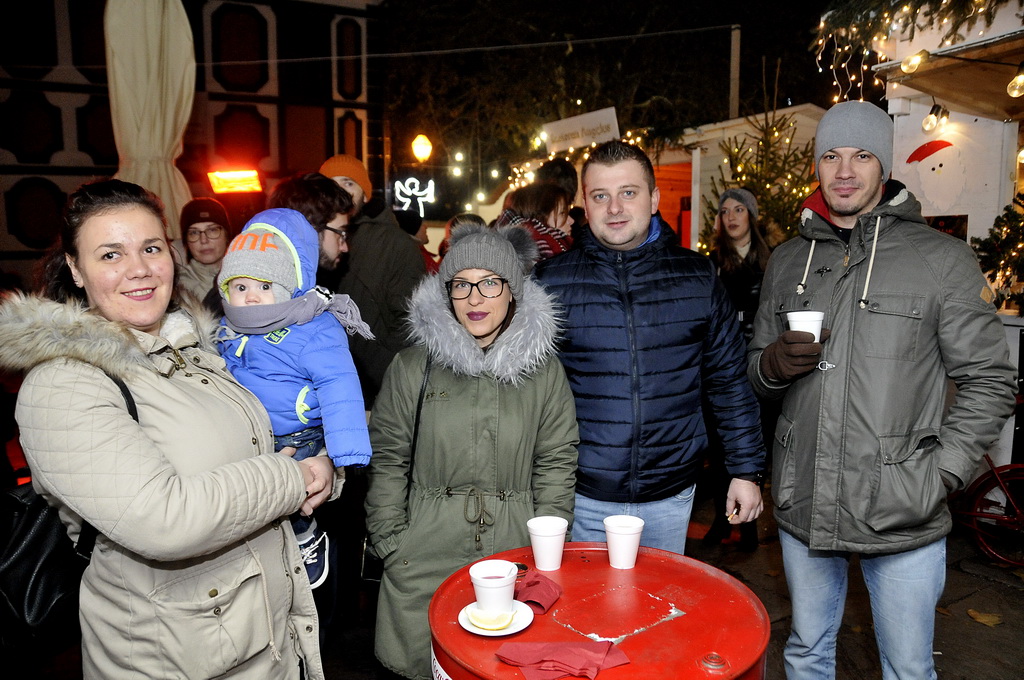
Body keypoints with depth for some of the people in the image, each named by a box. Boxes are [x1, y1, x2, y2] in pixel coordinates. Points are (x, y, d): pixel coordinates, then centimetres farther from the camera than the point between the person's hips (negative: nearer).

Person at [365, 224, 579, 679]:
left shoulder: (543, 369, 1)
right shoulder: (413, 366, -1)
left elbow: (556, 462, 3)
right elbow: (388, 460, 2)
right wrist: (390, 544, 0)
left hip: (516, 552, 1)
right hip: (425, 556, 0)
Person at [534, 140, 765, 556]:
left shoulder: (697, 277, 1)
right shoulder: (550, 281, -3)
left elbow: (729, 381, 7)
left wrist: (746, 470, 6)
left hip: (670, 495, 2)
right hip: (581, 496, -1)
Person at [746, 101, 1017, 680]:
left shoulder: (942, 258, -4)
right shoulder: (787, 261, 7)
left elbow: (989, 381, -3)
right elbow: (758, 372, 13)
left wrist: (941, 475, -12)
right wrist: (773, 365, -10)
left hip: (902, 519, -3)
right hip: (802, 507, 3)